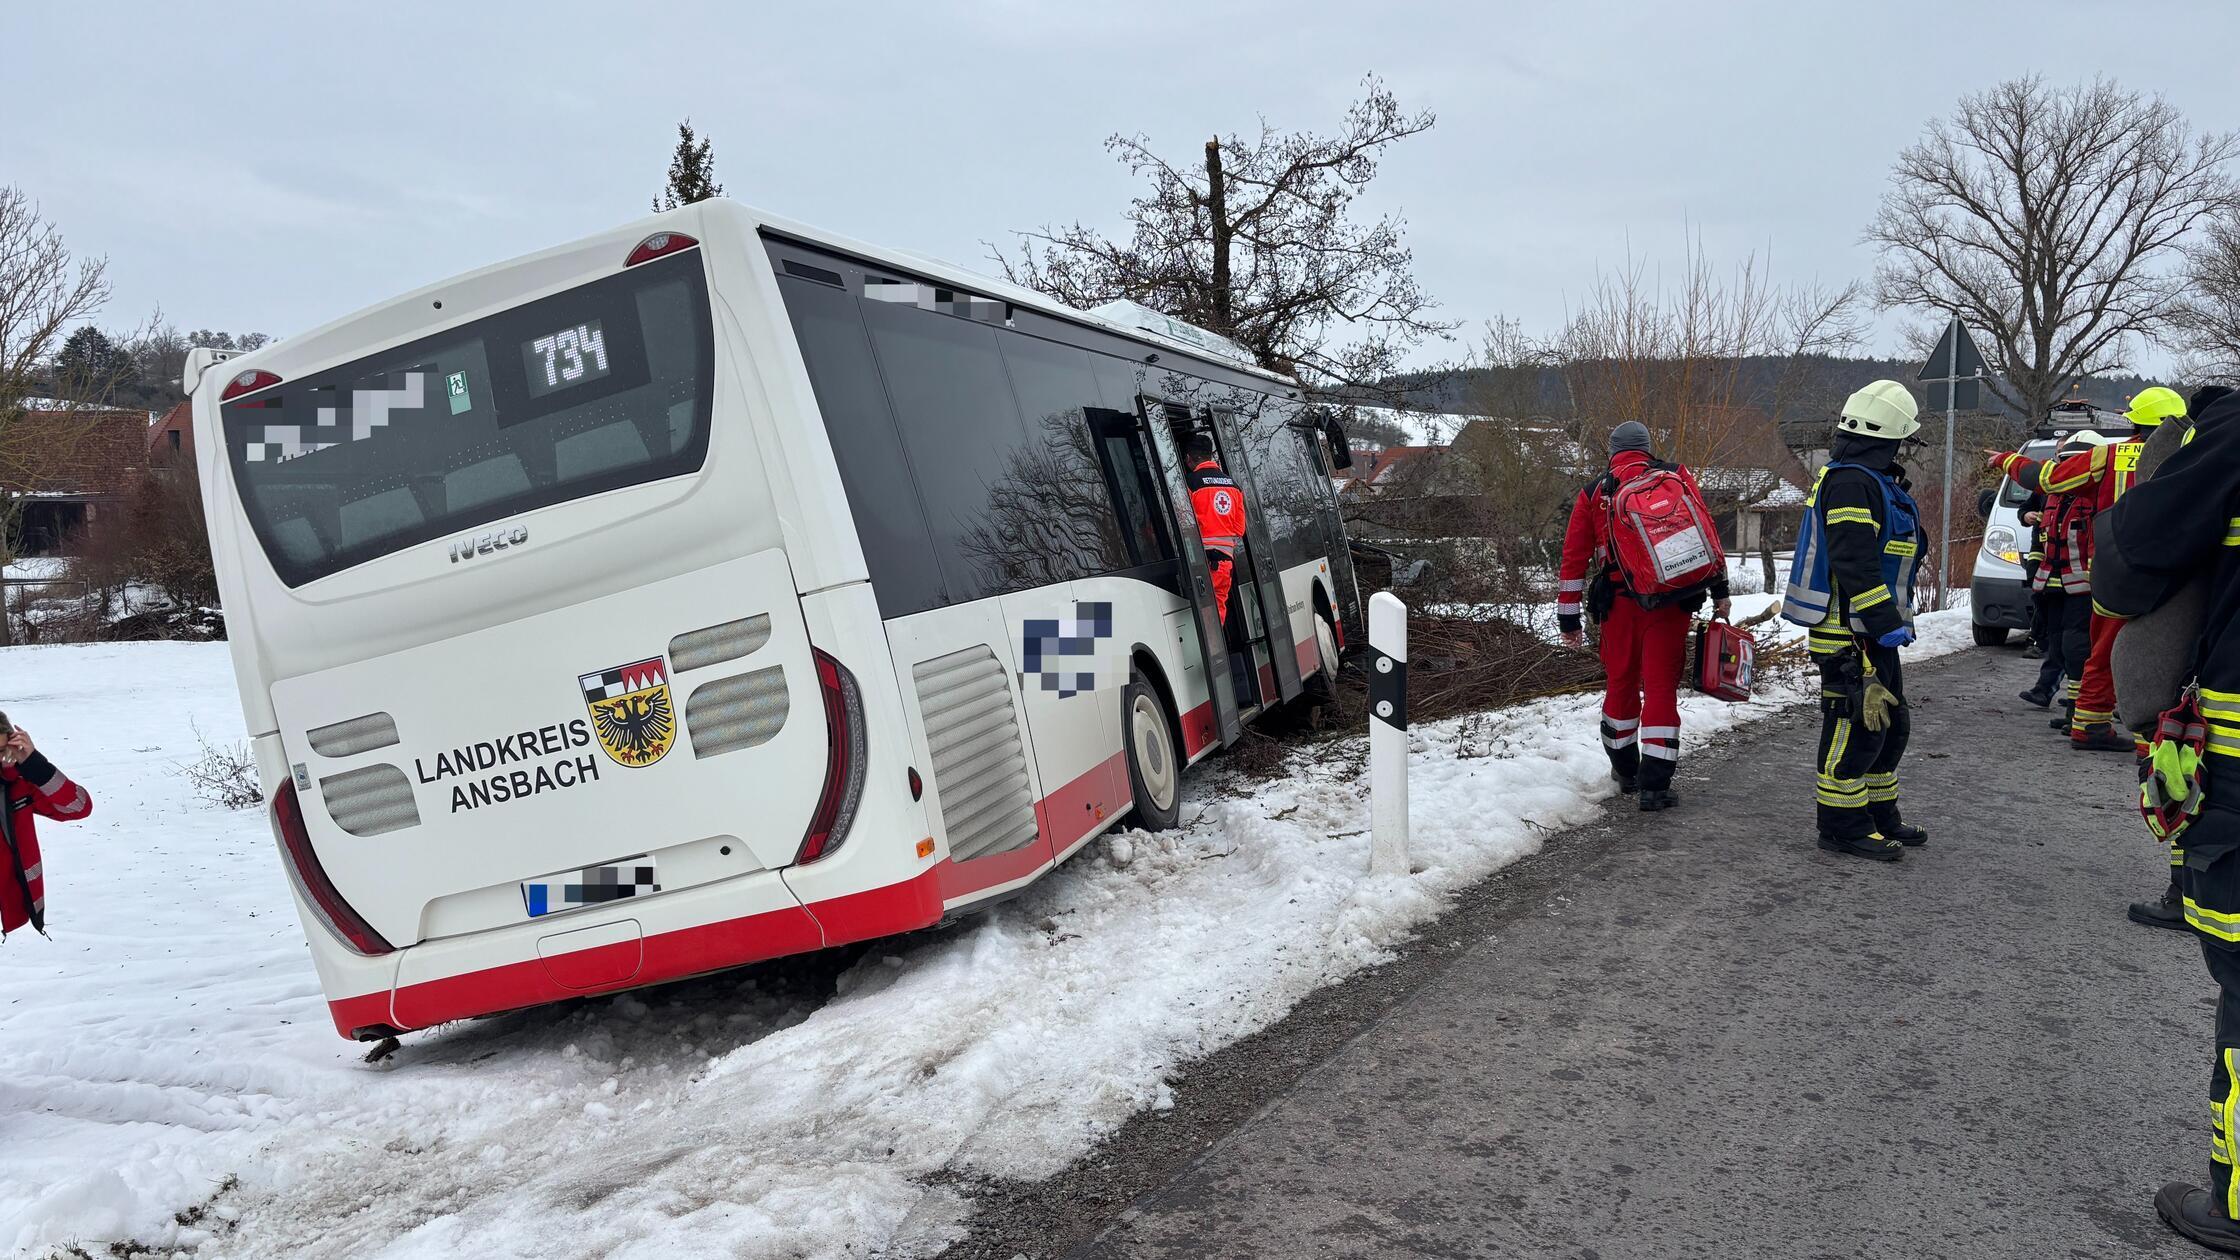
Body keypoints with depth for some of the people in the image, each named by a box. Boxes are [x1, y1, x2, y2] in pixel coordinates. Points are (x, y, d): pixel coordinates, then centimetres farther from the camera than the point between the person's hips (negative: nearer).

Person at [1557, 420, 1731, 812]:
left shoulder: (1593, 493, 10)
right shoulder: (1676, 476, 6)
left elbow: (1574, 557, 9)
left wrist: (1568, 618, 13)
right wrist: (1719, 589, 1)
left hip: (1617, 601, 2)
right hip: (1670, 602, -2)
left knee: (1621, 683, 17)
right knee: (1661, 687, 1)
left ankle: (1625, 769, 31)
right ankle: (1654, 784, -3)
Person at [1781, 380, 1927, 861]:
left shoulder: (1869, 481, 18)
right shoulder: (1851, 483, -18)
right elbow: (1855, 566, -26)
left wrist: (1892, 621, 26)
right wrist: (1887, 623, -25)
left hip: (1872, 635, 11)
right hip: (1850, 635, -11)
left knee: (1888, 724, 18)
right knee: (1857, 727, -5)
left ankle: (1880, 815, 29)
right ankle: (1842, 826, 3)